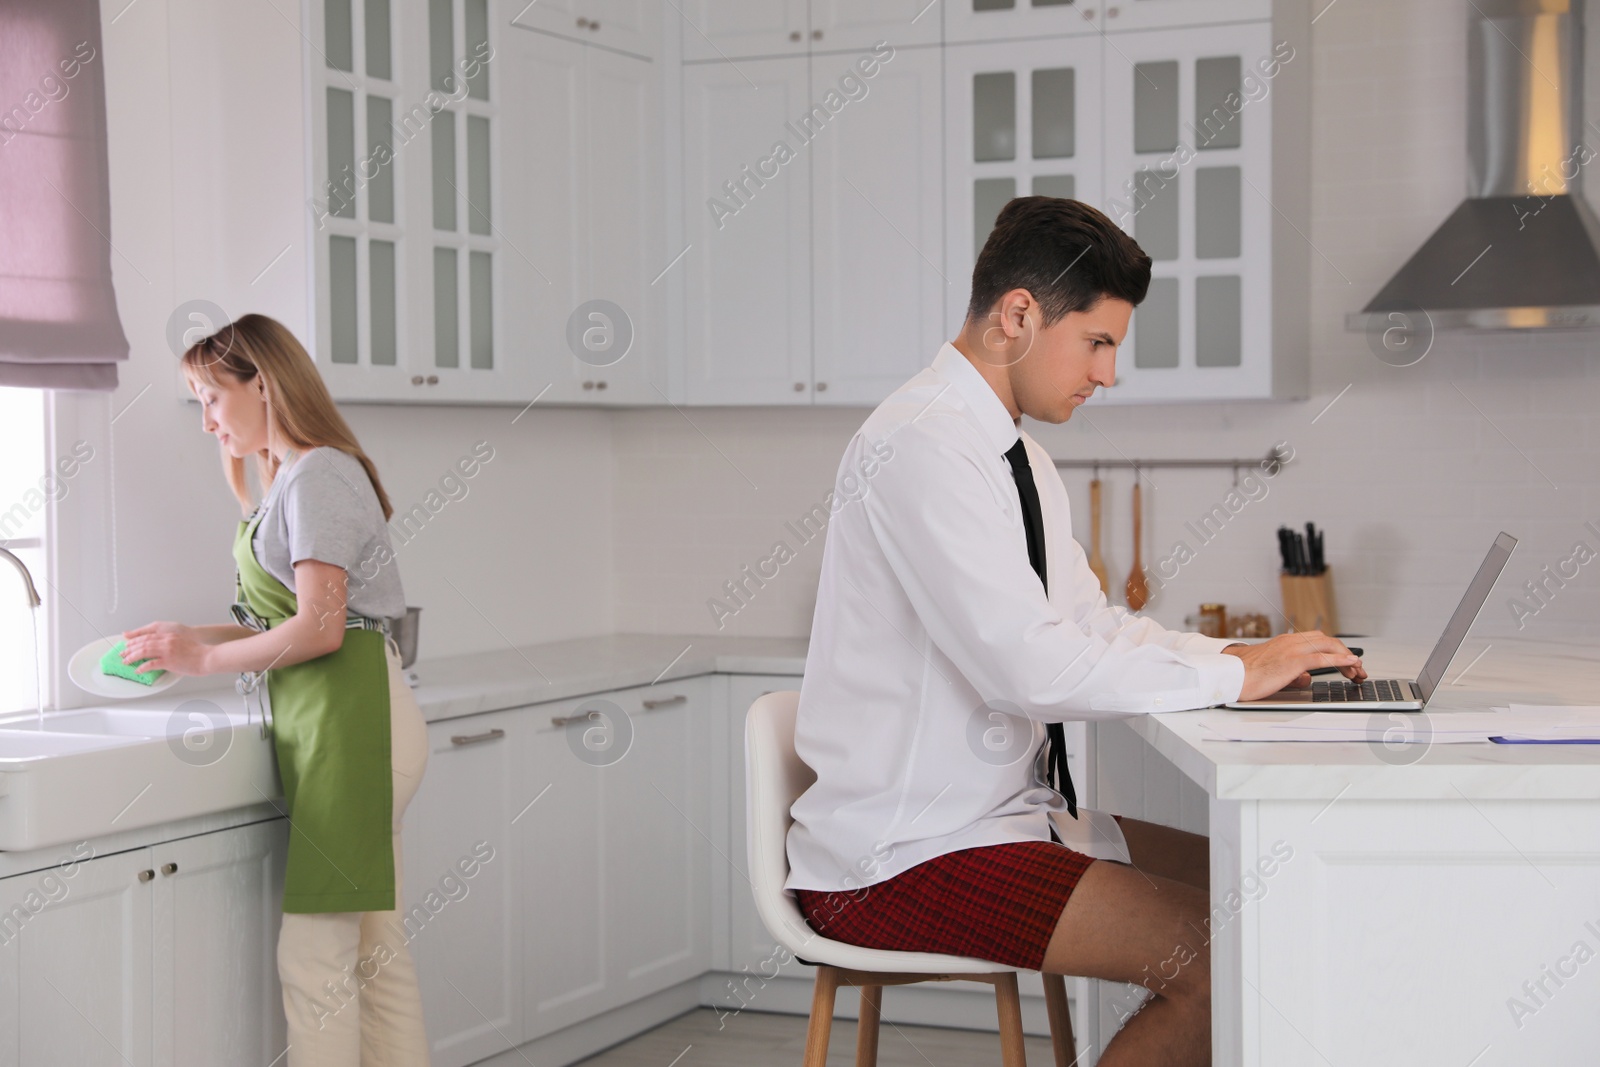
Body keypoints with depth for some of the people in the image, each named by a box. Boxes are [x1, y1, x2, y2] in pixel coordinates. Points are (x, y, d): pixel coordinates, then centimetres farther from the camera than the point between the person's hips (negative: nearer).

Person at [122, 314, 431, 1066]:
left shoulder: (318, 476, -10)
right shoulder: (296, 478, 20)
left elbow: (319, 629, -18)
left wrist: (202, 659, -9)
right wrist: (193, 635, 9)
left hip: (352, 719, -10)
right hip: (331, 722, 10)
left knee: (314, 954, -8)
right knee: (372, 951, 10)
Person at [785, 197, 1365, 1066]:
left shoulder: (1017, 457, 14)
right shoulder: (922, 445, -18)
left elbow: (1092, 623, 18)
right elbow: (1028, 664, -26)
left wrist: (1245, 659, 2)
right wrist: (1231, 676, -17)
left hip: (999, 816, 10)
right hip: (898, 862, -10)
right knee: (1213, 960, -20)